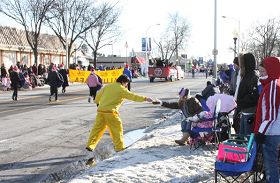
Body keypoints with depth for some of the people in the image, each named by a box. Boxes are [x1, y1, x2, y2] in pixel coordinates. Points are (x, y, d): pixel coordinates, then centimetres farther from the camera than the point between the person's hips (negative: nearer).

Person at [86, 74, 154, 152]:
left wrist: (97, 102, 45)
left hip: (100, 110, 6)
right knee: (117, 129, 7)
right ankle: (119, 147, 12)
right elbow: (132, 96, -6)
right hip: (111, 112, -6)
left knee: (97, 128, 12)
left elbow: (99, 95, 24)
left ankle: (90, 145, 11)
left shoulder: (107, 86, 16)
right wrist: (145, 98, -3)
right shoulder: (121, 89, -3)